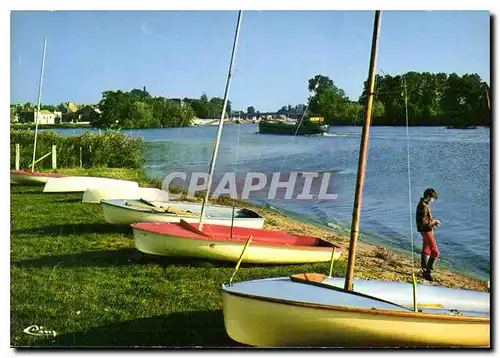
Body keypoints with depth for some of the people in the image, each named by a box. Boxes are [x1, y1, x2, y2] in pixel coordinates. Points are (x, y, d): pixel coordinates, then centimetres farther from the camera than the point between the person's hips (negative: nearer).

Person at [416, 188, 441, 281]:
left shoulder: (422, 204, 9)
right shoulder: (423, 206, -23)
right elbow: (423, 222, -26)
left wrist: (433, 222, 7)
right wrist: (433, 222, -14)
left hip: (425, 231, 11)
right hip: (426, 231, -11)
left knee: (426, 251, 19)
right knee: (435, 252, -9)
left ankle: (424, 270, 28)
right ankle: (428, 272, -7)